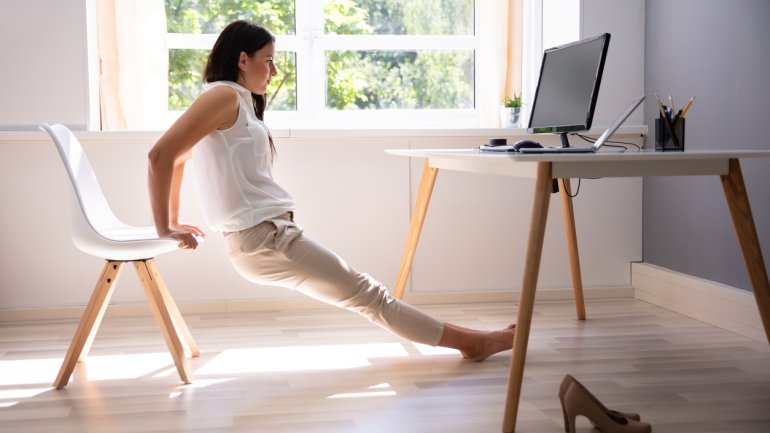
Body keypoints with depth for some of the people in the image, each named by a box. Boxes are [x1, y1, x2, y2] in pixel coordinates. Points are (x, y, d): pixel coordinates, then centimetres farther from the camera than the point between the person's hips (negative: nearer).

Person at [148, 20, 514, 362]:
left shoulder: (237, 101, 20)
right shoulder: (225, 95, -9)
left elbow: (177, 159, 27)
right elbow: (161, 155, -17)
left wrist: (175, 221, 25)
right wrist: (164, 229, -12)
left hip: (270, 233, 10)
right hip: (263, 237, -10)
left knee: (362, 291, 10)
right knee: (365, 293, -2)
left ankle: (469, 341, 15)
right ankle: (470, 341, 7)